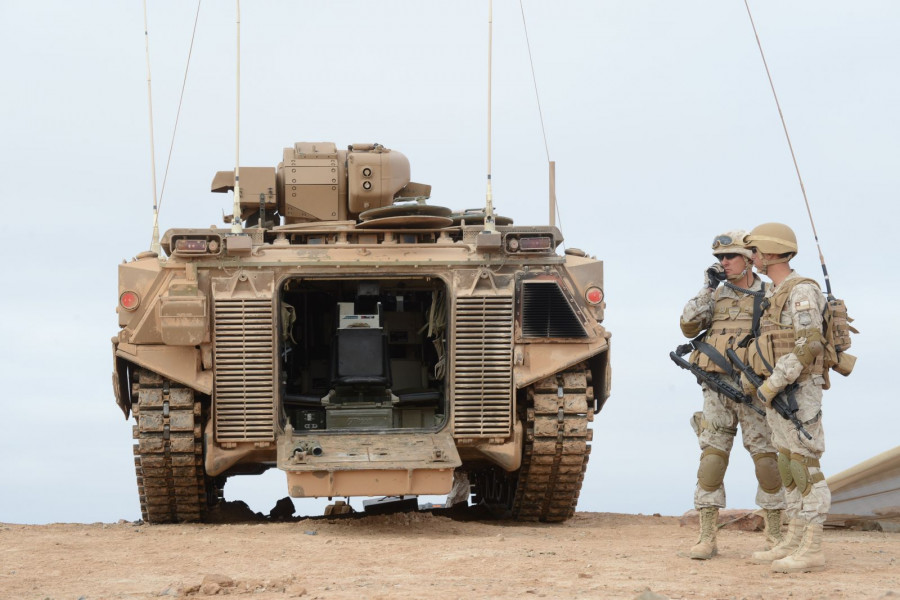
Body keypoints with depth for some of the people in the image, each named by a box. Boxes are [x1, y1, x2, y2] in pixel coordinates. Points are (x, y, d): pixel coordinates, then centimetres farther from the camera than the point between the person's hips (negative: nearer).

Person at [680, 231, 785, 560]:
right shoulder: (716, 295, 13)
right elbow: (688, 326, 3)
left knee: (766, 457, -3)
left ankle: (775, 535, 9)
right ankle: (707, 537, -1)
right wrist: (707, 289, -4)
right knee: (712, 456, -3)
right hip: (718, 388, 2)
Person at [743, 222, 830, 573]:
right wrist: (750, 376, 13)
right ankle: (793, 542, 17)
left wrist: (772, 384, -22)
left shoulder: (801, 291, -13)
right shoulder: (774, 295, 17)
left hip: (798, 392, -10)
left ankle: (812, 551, -10)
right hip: (778, 394, 10)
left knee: (805, 466, -10)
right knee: (789, 467, 12)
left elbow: (810, 345, -22)